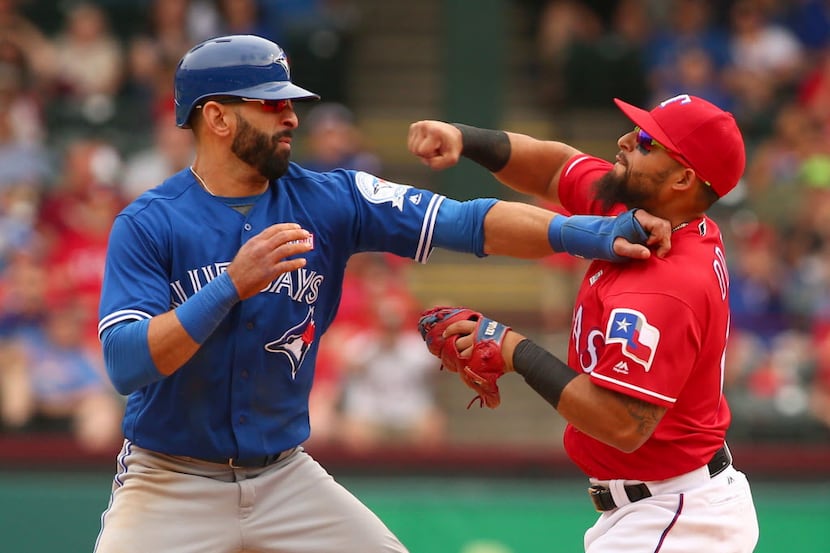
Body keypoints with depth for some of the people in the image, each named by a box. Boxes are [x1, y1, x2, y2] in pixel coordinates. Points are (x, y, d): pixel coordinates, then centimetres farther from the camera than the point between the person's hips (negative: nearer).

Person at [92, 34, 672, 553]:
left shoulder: (328, 201, -3)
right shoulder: (147, 225, -12)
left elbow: (465, 223, -11)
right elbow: (125, 363, -23)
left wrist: (592, 233, -24)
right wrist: (232, 286, -34)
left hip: (287, 476, 4)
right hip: (172, 485, -4)